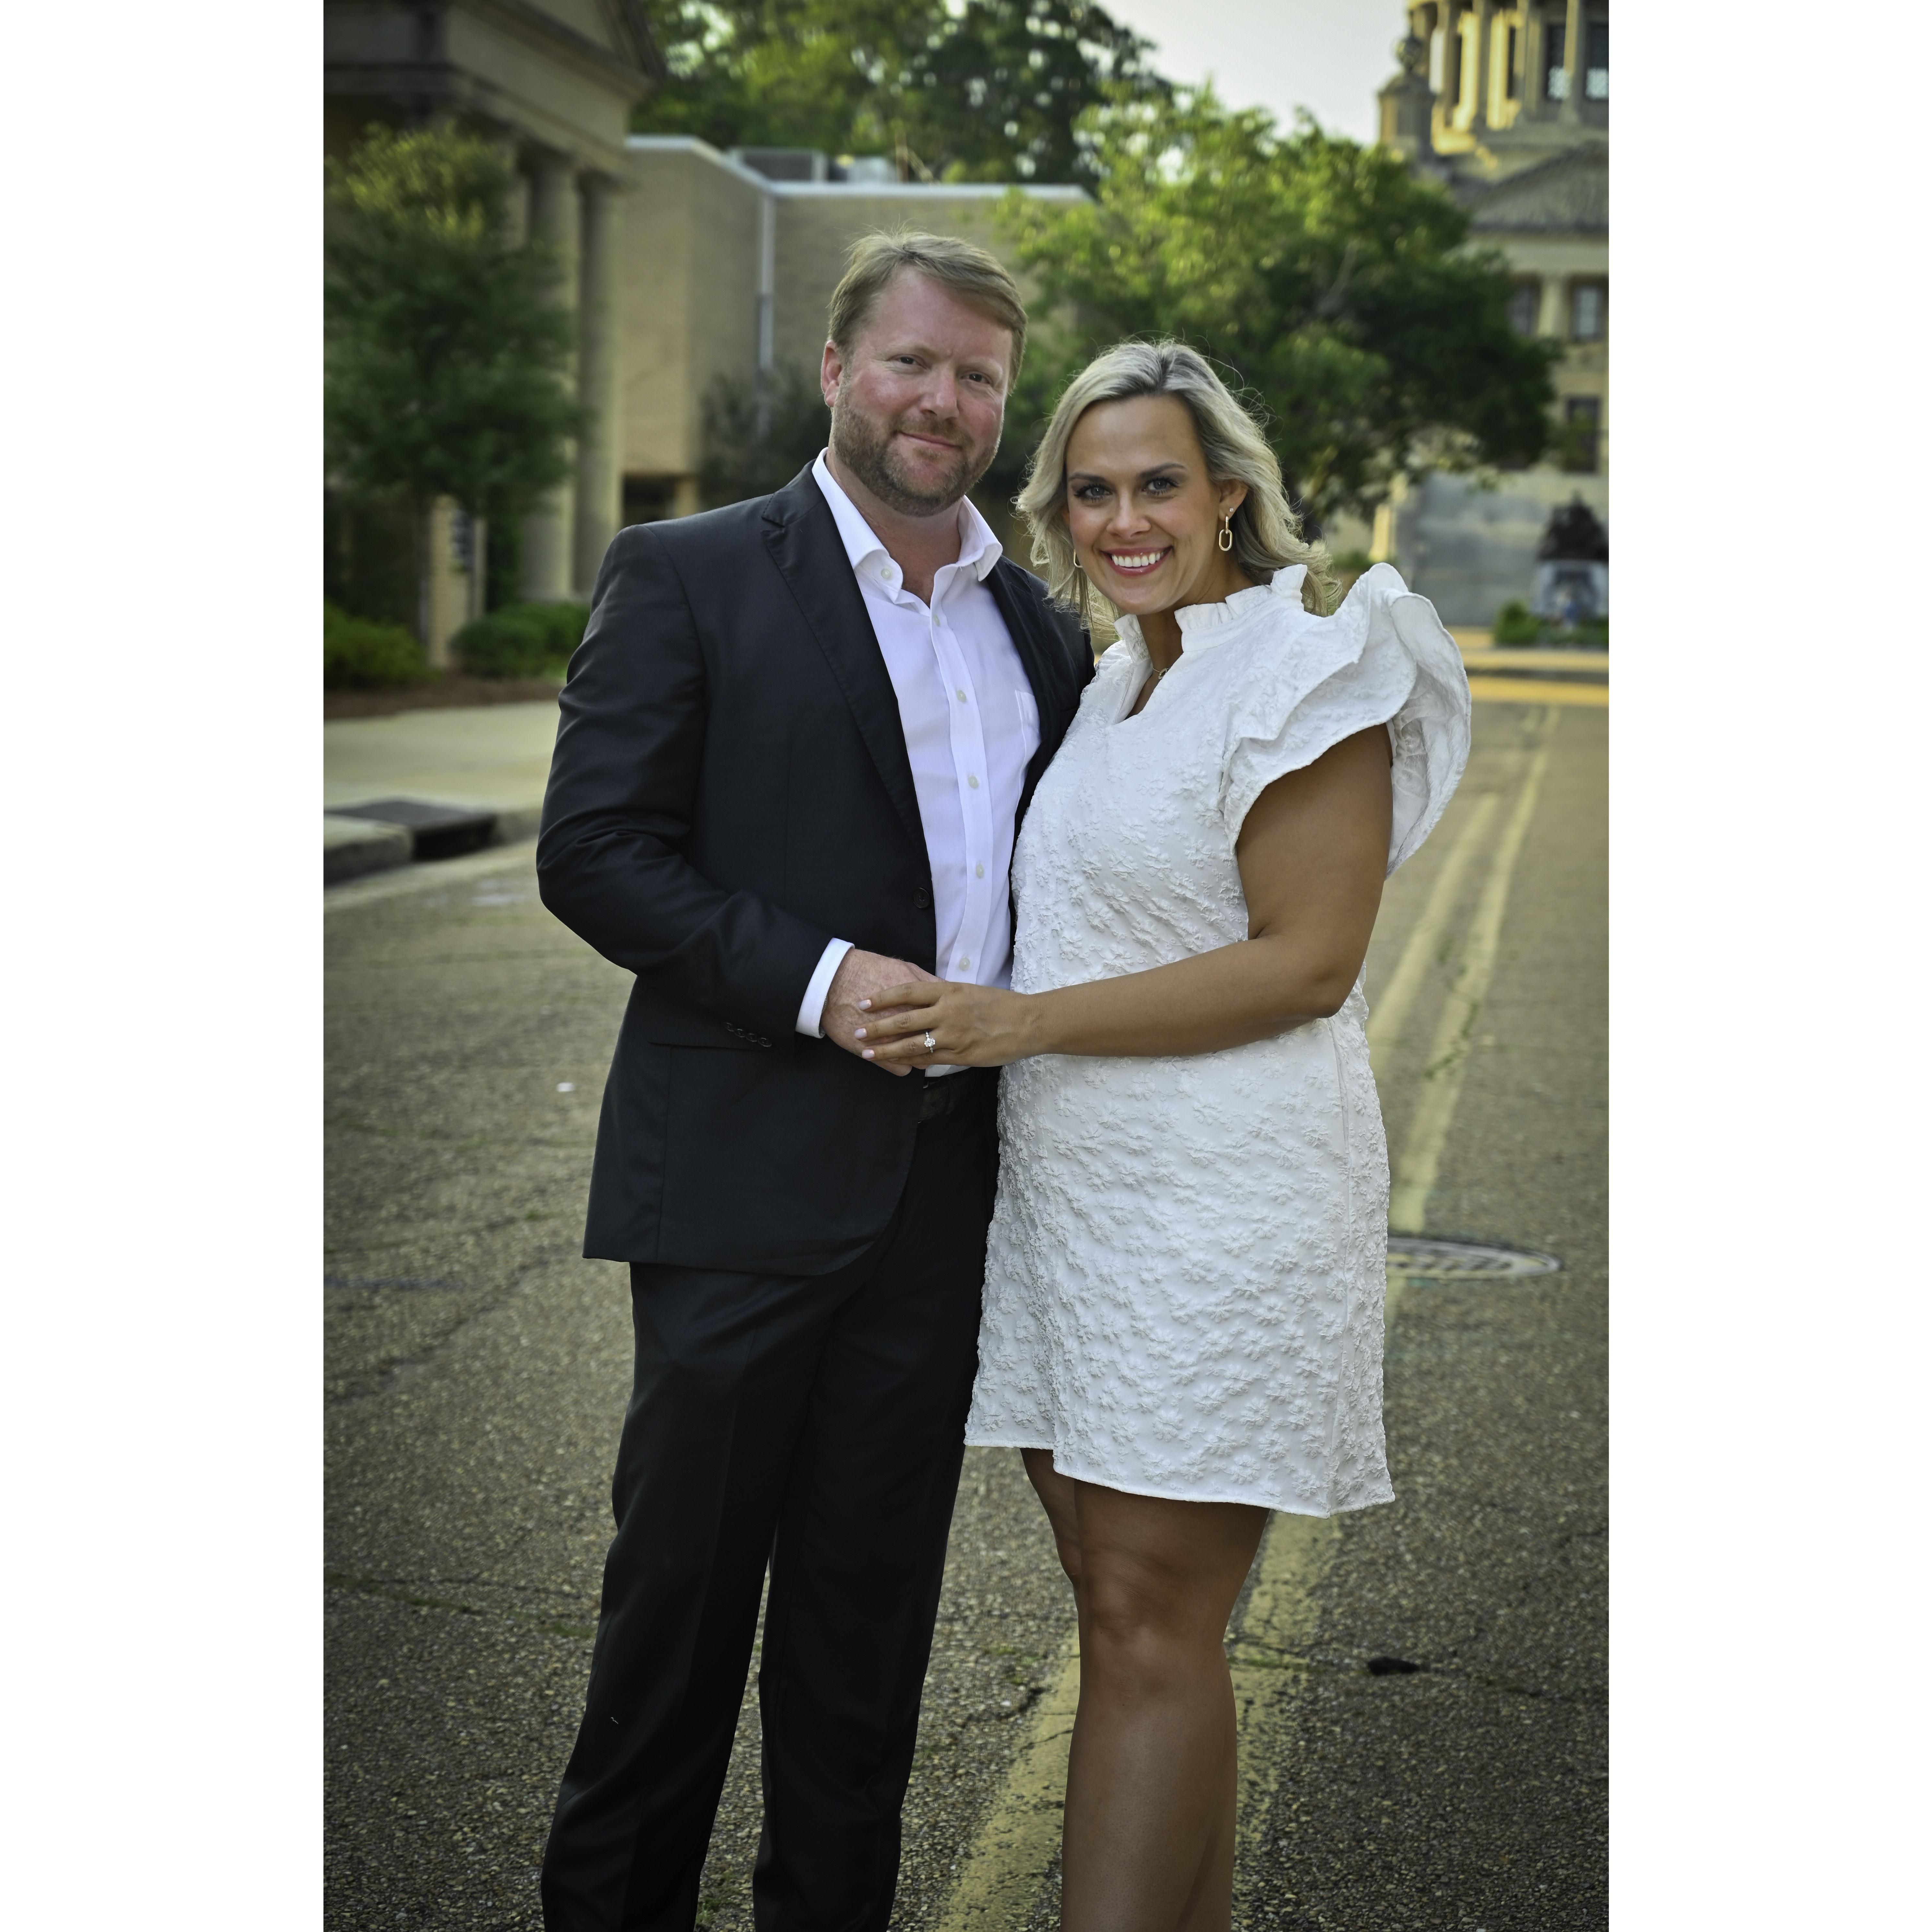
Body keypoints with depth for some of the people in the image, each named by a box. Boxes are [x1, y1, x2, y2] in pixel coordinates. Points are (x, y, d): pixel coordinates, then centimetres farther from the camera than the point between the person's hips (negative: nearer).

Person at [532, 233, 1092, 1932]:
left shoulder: (1039, 626, 13)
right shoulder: (690, 578, -3)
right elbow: (592, 852, -10)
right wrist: (816, 979, -19)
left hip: (947, 1190, 5)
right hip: (750, 1171, -4)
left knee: (874, 1597, 14)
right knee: (686, 1576, 7)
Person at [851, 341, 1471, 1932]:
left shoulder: (1303, 667, -10)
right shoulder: (1122, 682, 15)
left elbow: (1306, 964, -17)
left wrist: (1024, 1022, -18)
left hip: (1218, 1207, -8)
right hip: (1071, 1194, 8)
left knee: (1149, 1624, -5)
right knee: (1130, 1612, 11)